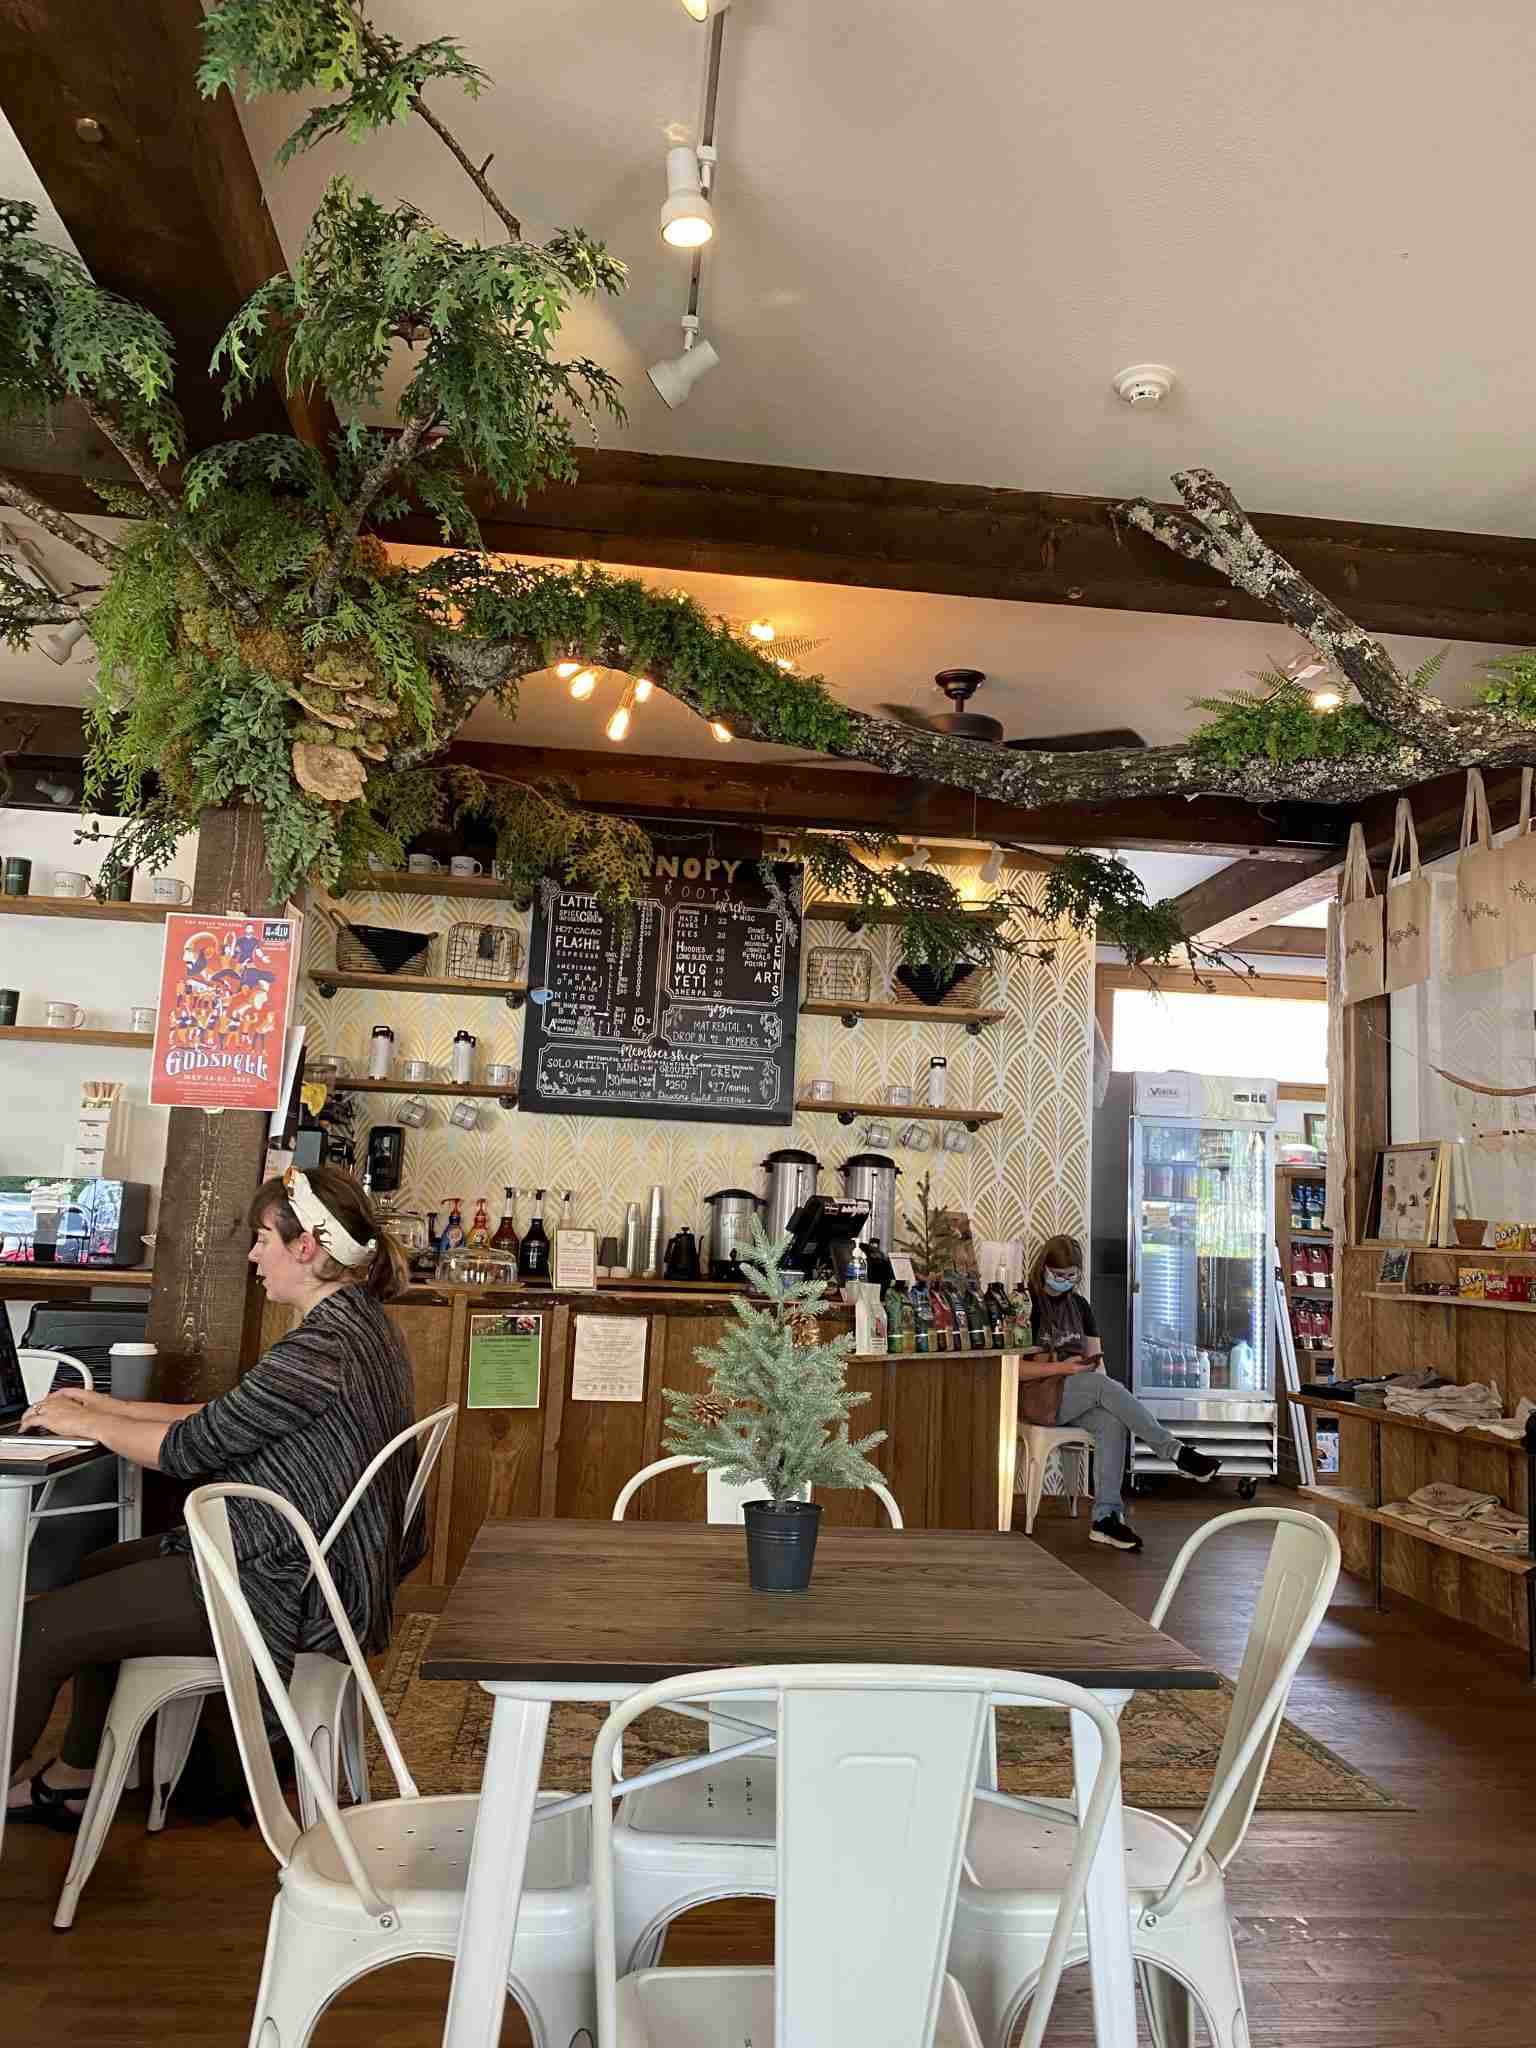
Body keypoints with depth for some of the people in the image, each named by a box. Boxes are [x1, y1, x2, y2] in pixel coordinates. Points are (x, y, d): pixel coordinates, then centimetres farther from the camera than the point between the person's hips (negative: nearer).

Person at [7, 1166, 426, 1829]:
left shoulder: (324, 1346, -26)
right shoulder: (361, 1322, 7)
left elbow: (191, 1447, -19)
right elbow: (230, 1418, 14)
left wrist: (87, 1422, -3)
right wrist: (109, 1407, 13)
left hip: (283, 1593, -11)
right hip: (315, 1560, 11)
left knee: (37, 1631, -3)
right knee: (97, 1574, 25)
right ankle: (72, 1779, 35)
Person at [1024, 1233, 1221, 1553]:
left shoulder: (1079, 1304, 14)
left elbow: (1095, 1359, 14)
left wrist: (1093, 1365, -10)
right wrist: (1061, 1368, -20)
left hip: (1076, 1400, 6)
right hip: (1035, 1396, -6)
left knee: (1113, 1423, -27)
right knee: (1102, 1385, -30)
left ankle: (1106, 1517, -28)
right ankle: (1178, 1453, -24)